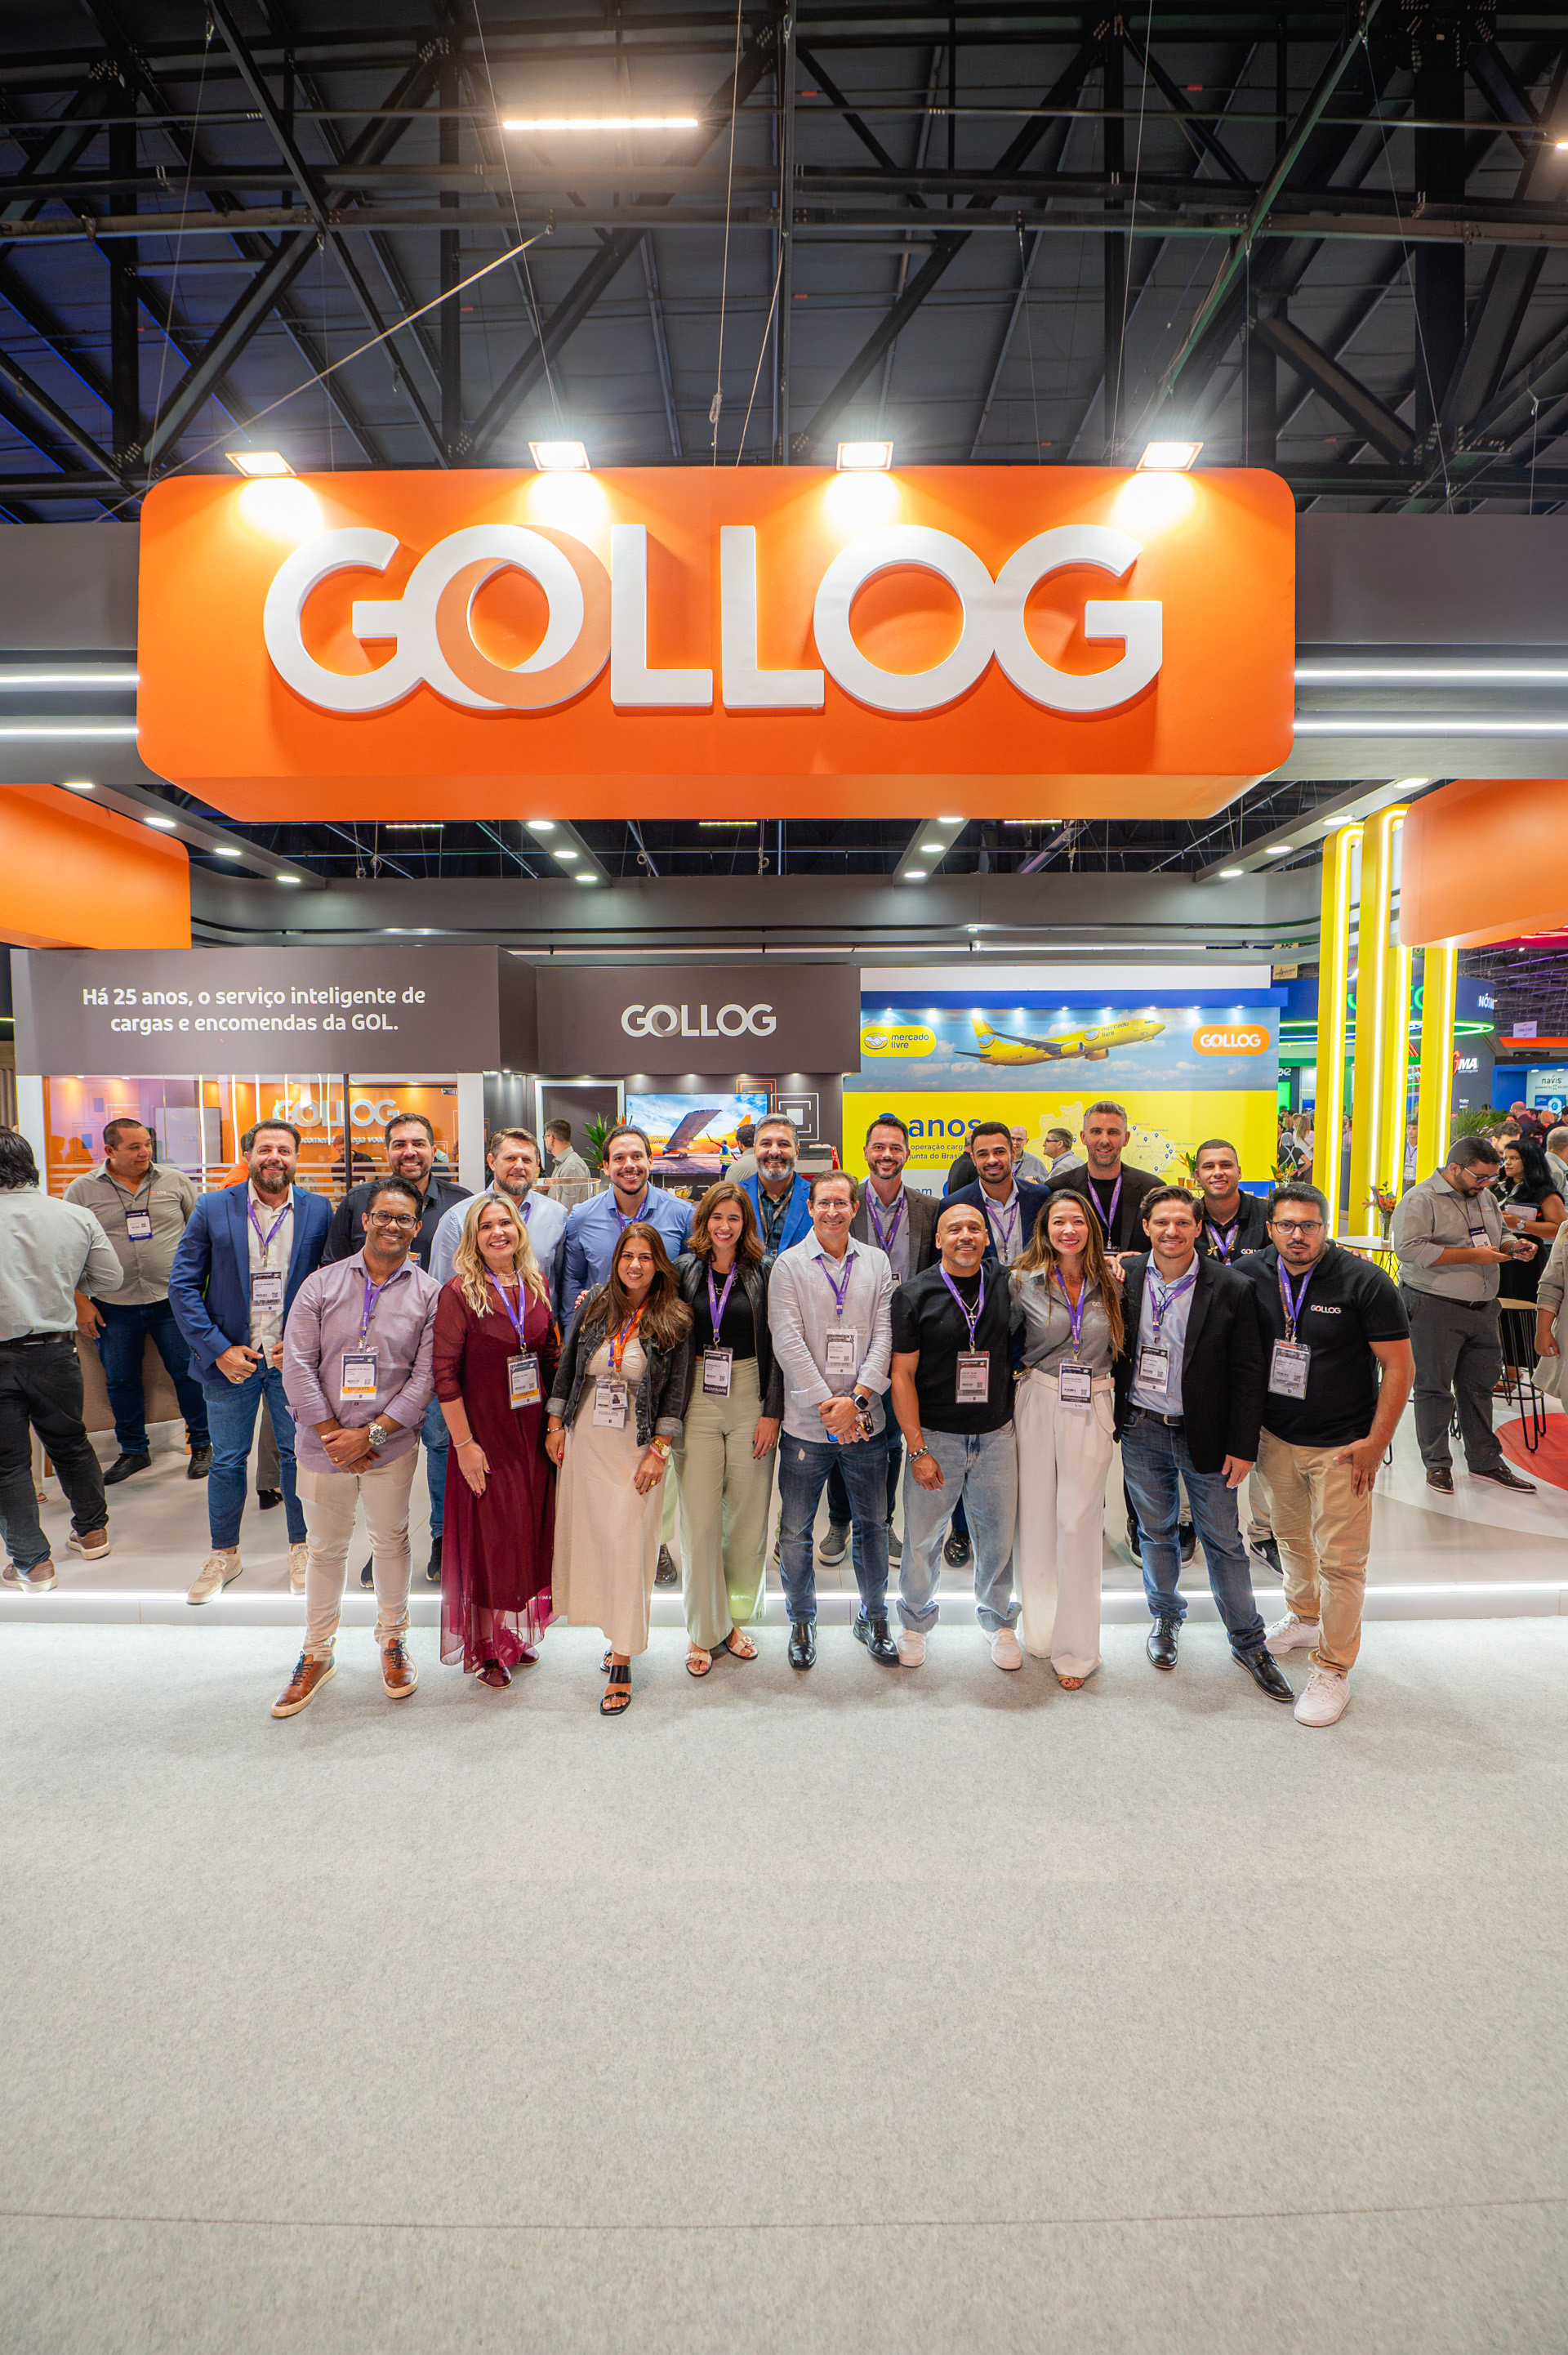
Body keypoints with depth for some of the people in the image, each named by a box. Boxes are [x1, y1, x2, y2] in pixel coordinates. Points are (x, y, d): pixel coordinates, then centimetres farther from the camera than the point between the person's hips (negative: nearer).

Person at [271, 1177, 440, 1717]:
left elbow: (425, 1376, -7)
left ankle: (392, 1639, 35)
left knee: (390, 1541, 15)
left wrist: (370, 1433, -14)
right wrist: (332, 1433, -11)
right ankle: (317, 1653, 33)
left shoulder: (429, 1294, -3)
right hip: (323, 1444, 1)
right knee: (326, 1549, 15)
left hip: (392, 1445, -1)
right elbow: (298, 1364, -5)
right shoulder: (322, 1283, -1)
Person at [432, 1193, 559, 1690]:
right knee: (489, 1539, 6)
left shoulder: (537, 1285, 3)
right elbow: (443, 1373, -13)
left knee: (531, 1533, 15)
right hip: (487, 1436, -5)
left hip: (535, 1432, 5)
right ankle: (485, 1649, 26)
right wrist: (464, 1443, -14)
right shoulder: (459, 1293, -13)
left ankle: (518, 1634, 36)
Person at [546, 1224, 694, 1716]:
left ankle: (623, 1661, 7)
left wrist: (659, 1451, -10)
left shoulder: (674, 1322, -5)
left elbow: (676, 1392, -5)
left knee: (628, 1545, -3)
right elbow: (566, 1367, 9)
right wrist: (555, 1425, 5)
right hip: (585, 1441, 3)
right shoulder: (593, 1307, 3)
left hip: (638, 1448, -3)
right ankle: (618, 1630, 30)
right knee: (589, 1535, 9)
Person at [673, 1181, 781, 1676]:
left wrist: (772, 1413, -6)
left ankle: (734, 1618, 27)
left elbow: (777, 1348, -1)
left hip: (750, 1402, 0)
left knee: (748, 1519, 7)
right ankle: (704, 1630, 18)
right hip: (697, 1402, 1)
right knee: (699, 1520, 1)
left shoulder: (765, 1272, 0)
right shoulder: (686, 1270, 5)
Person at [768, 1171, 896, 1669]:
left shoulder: (876, 1262, 7)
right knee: (796, 1531, 8)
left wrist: (858, 1397, -12)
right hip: (807, 1419, -2)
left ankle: (873, 1618, 33)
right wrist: (828, 1404, -15)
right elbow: (788, 1341, -9)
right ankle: (802, 1621, 29)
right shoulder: (789, 1264, -2)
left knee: (872, 1525, 13)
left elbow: (884, 1334, 0)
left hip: (865, 1419, 2)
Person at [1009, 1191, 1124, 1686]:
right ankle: (1040, 1630, 27)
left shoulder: (1110, 1284, 2)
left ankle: (1075, 1648, 13)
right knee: (1036, 1516, 8)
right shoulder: (1024, 1282, -2)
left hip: (1092, 1409, 0)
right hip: (1037, 1404, 0)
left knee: (1079, 1523, -1)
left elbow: (1118, 1348, 14)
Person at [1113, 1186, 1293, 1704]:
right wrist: (1114, 1419, -1)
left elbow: (1248, 1373, -7)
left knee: (1224, 1540, 9)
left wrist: (1243, 1445, -8)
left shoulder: (1230, 1288, -10)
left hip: (1205, 1436, -2)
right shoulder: (1125, 1277, -4)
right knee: (1155, 1531, 17)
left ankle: (1248, 1641, 29)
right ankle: (1165, 1618, 39)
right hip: (1141, 1430, 2)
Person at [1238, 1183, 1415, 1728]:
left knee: (1339, 1559, 1)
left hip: (1341, 1447, -4)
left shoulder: (1364, 1282, -15)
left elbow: (1399, 1367, -11)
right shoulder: (1250, 1274, -5)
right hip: (1274, 1438, 4)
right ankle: (1303, 1619, 44)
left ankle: (1333, 1668, 17)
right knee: (1292, 1538, 21)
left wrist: (1376, 1442, -13)